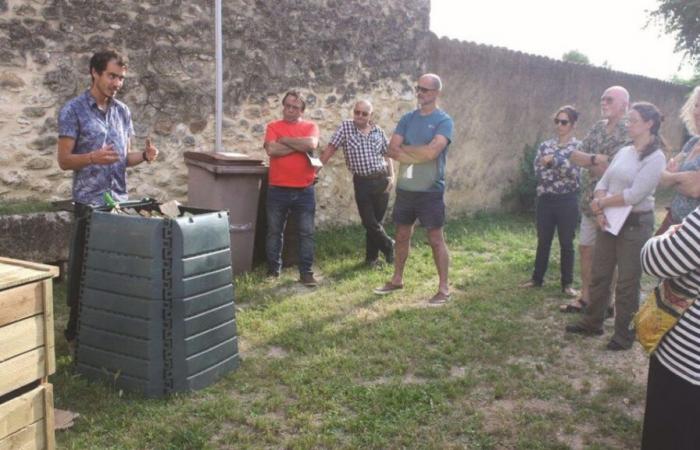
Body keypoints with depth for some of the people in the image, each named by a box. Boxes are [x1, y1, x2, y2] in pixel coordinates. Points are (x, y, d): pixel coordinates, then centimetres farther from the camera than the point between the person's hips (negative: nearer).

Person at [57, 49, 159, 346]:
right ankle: (75, 331, 17)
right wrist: (93, 157, -25)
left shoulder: (123, 111, 11)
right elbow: (64, 160, -7)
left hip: (121, 201, 5)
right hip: (89, 202, -4)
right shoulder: (73, 110, -5)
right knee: (84, 267, 2)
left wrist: (144, 155, -6)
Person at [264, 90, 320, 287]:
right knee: (274, 232, 10)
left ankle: (306, 273, 12)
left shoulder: (310, 126, 5)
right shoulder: (273, 126, 4)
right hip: (277, 190, 0)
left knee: (307, 233, 3)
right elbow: (271, 150, -14)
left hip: (304, 190, 0)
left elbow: (311, 144, -17)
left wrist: (284, 140, -9)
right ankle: (273, 271, 23)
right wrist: (299, 146, -11)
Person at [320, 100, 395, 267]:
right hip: (362, 182, -2)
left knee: (376, 221, 8)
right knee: (369, 222, -1)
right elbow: (330, 149, -6)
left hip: (381, 180, 2)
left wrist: (391, 176, 1)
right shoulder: (345, 127, -3)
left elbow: (387, 155, 11)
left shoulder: (378, 131, 4)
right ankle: (388, 245, 22)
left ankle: (372, 256, 22)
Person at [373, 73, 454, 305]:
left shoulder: (444, 121, -8)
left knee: (436, 239, 2)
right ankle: (397, 279, 30)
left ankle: (444, 288, 11)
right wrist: (418, 156, -15)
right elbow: (392, 149, -2)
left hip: (430, 191, -5)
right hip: (405, 188, 5)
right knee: (402, 236, 15)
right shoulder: (407, 118, 8)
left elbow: (431, 151, -23)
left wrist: (405, 149, -8)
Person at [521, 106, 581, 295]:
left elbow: (575, 172, -17)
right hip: (546, 200, 3)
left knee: (566, 243, 6)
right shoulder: (545, 146, 6)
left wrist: (554, 160, -20)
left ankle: (567, 283, 17)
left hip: (567, 201, -3)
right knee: (543, 241, 12)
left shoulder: (578, 147, -2)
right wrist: (562, 167, -16)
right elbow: (539, 172, -6)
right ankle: (537, 278, 23)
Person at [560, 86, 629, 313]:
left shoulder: (628, 132, -14)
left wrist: (587, 160, -8)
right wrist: (598, 159, -15)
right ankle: (585, 298, 26)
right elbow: (575, 156, 0)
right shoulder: (598, 126, 9)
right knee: (585, 249, 13)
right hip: (590, 200, 7)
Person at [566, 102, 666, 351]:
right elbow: (602, 183, 6)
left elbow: (634, 195, -21)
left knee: (627, 282, 3)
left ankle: (624, 334, 16)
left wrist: (600, 203, -12)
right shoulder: (624, 151, 9)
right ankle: (592, 322, 28)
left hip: (635, 225, -7)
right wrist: (600, 211, -10)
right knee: (599, 274, 14)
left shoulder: (655, 158, -13)